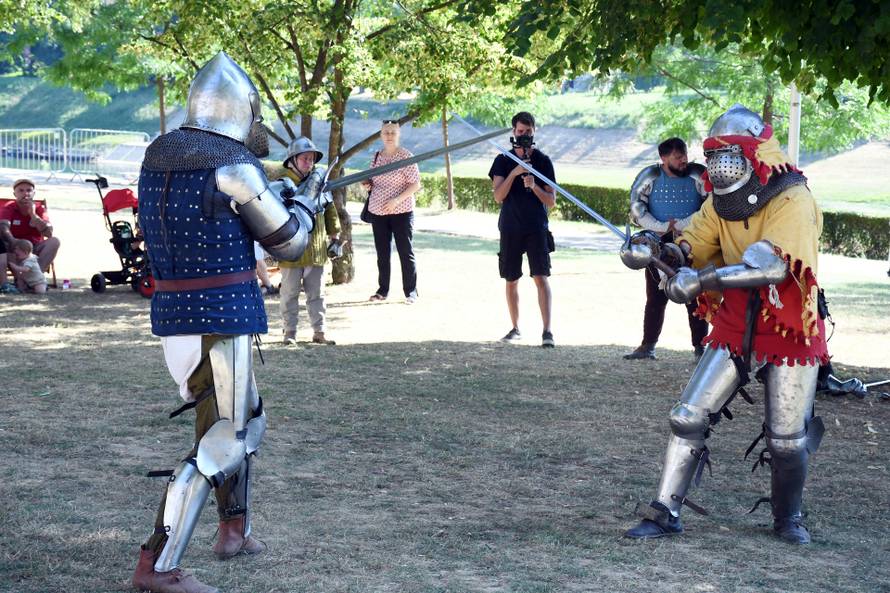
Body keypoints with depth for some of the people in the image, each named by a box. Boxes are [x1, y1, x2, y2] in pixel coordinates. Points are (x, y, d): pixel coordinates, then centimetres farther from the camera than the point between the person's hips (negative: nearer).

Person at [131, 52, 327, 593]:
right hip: (220, 317, -8)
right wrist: (303, 208, 17)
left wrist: (267, 195, 27)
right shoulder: (235, 166, -15)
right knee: (222, 440, -3)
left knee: (245, 419, 25)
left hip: (172, 312, 8)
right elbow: (288, 243, -4)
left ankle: (236, 530, 35)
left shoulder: (158, 154, 7)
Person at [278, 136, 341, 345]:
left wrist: (335, 236, 14)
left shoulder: (320, 184, 6)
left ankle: (319, 331, 16)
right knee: (290, 293, 5)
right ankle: (290, 332, 12)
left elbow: (330, 211, 14)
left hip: (316, 250, 4)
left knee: (317, 294, 9)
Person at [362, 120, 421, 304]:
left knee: (405, 251, -1)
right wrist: (368, 185, -1)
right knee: (382, 252, 9)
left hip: (401, 212, -5)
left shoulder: (406, 156, -7)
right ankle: (382, 290, 18)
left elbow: (415, 185, -9)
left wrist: (396, 200, -19)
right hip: (377, 211, 5)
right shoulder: (376, 157, 9)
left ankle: (411, 292, 6)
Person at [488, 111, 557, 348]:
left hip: (537, 228, -2)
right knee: (511, 281, 9)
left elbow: (551, 201, 0)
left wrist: (534, 186, -18)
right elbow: (498, 196, -7)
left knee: (541, 277, -12)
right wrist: (514, 173, -19)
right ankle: (515, 329, 21)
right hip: (510, 228, 2)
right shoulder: (503, 161, 5)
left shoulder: (543, 161, 2)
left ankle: (547, 331, -16)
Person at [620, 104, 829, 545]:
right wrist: (654, 248, -24)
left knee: (788, 440, 6)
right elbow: (691, 247, -2)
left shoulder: (793, 201, -20)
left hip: (790, 335, -5)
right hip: (734, 330, 5)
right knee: (689, 418, -4)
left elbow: (772, 265, -33)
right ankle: (665, 513, 4)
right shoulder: (721, 203, 3)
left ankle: (788, 518, 31)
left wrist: (702, 280, -37)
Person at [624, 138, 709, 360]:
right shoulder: (650, 177, 0)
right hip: (659, 244, 1)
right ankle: (647, 346, 13)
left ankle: (700, 347, 4)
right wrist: (662, 227, -13)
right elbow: (637, 209, -2)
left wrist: (680, 224, -16)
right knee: (655, 298, 7)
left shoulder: (698, 177, -4)